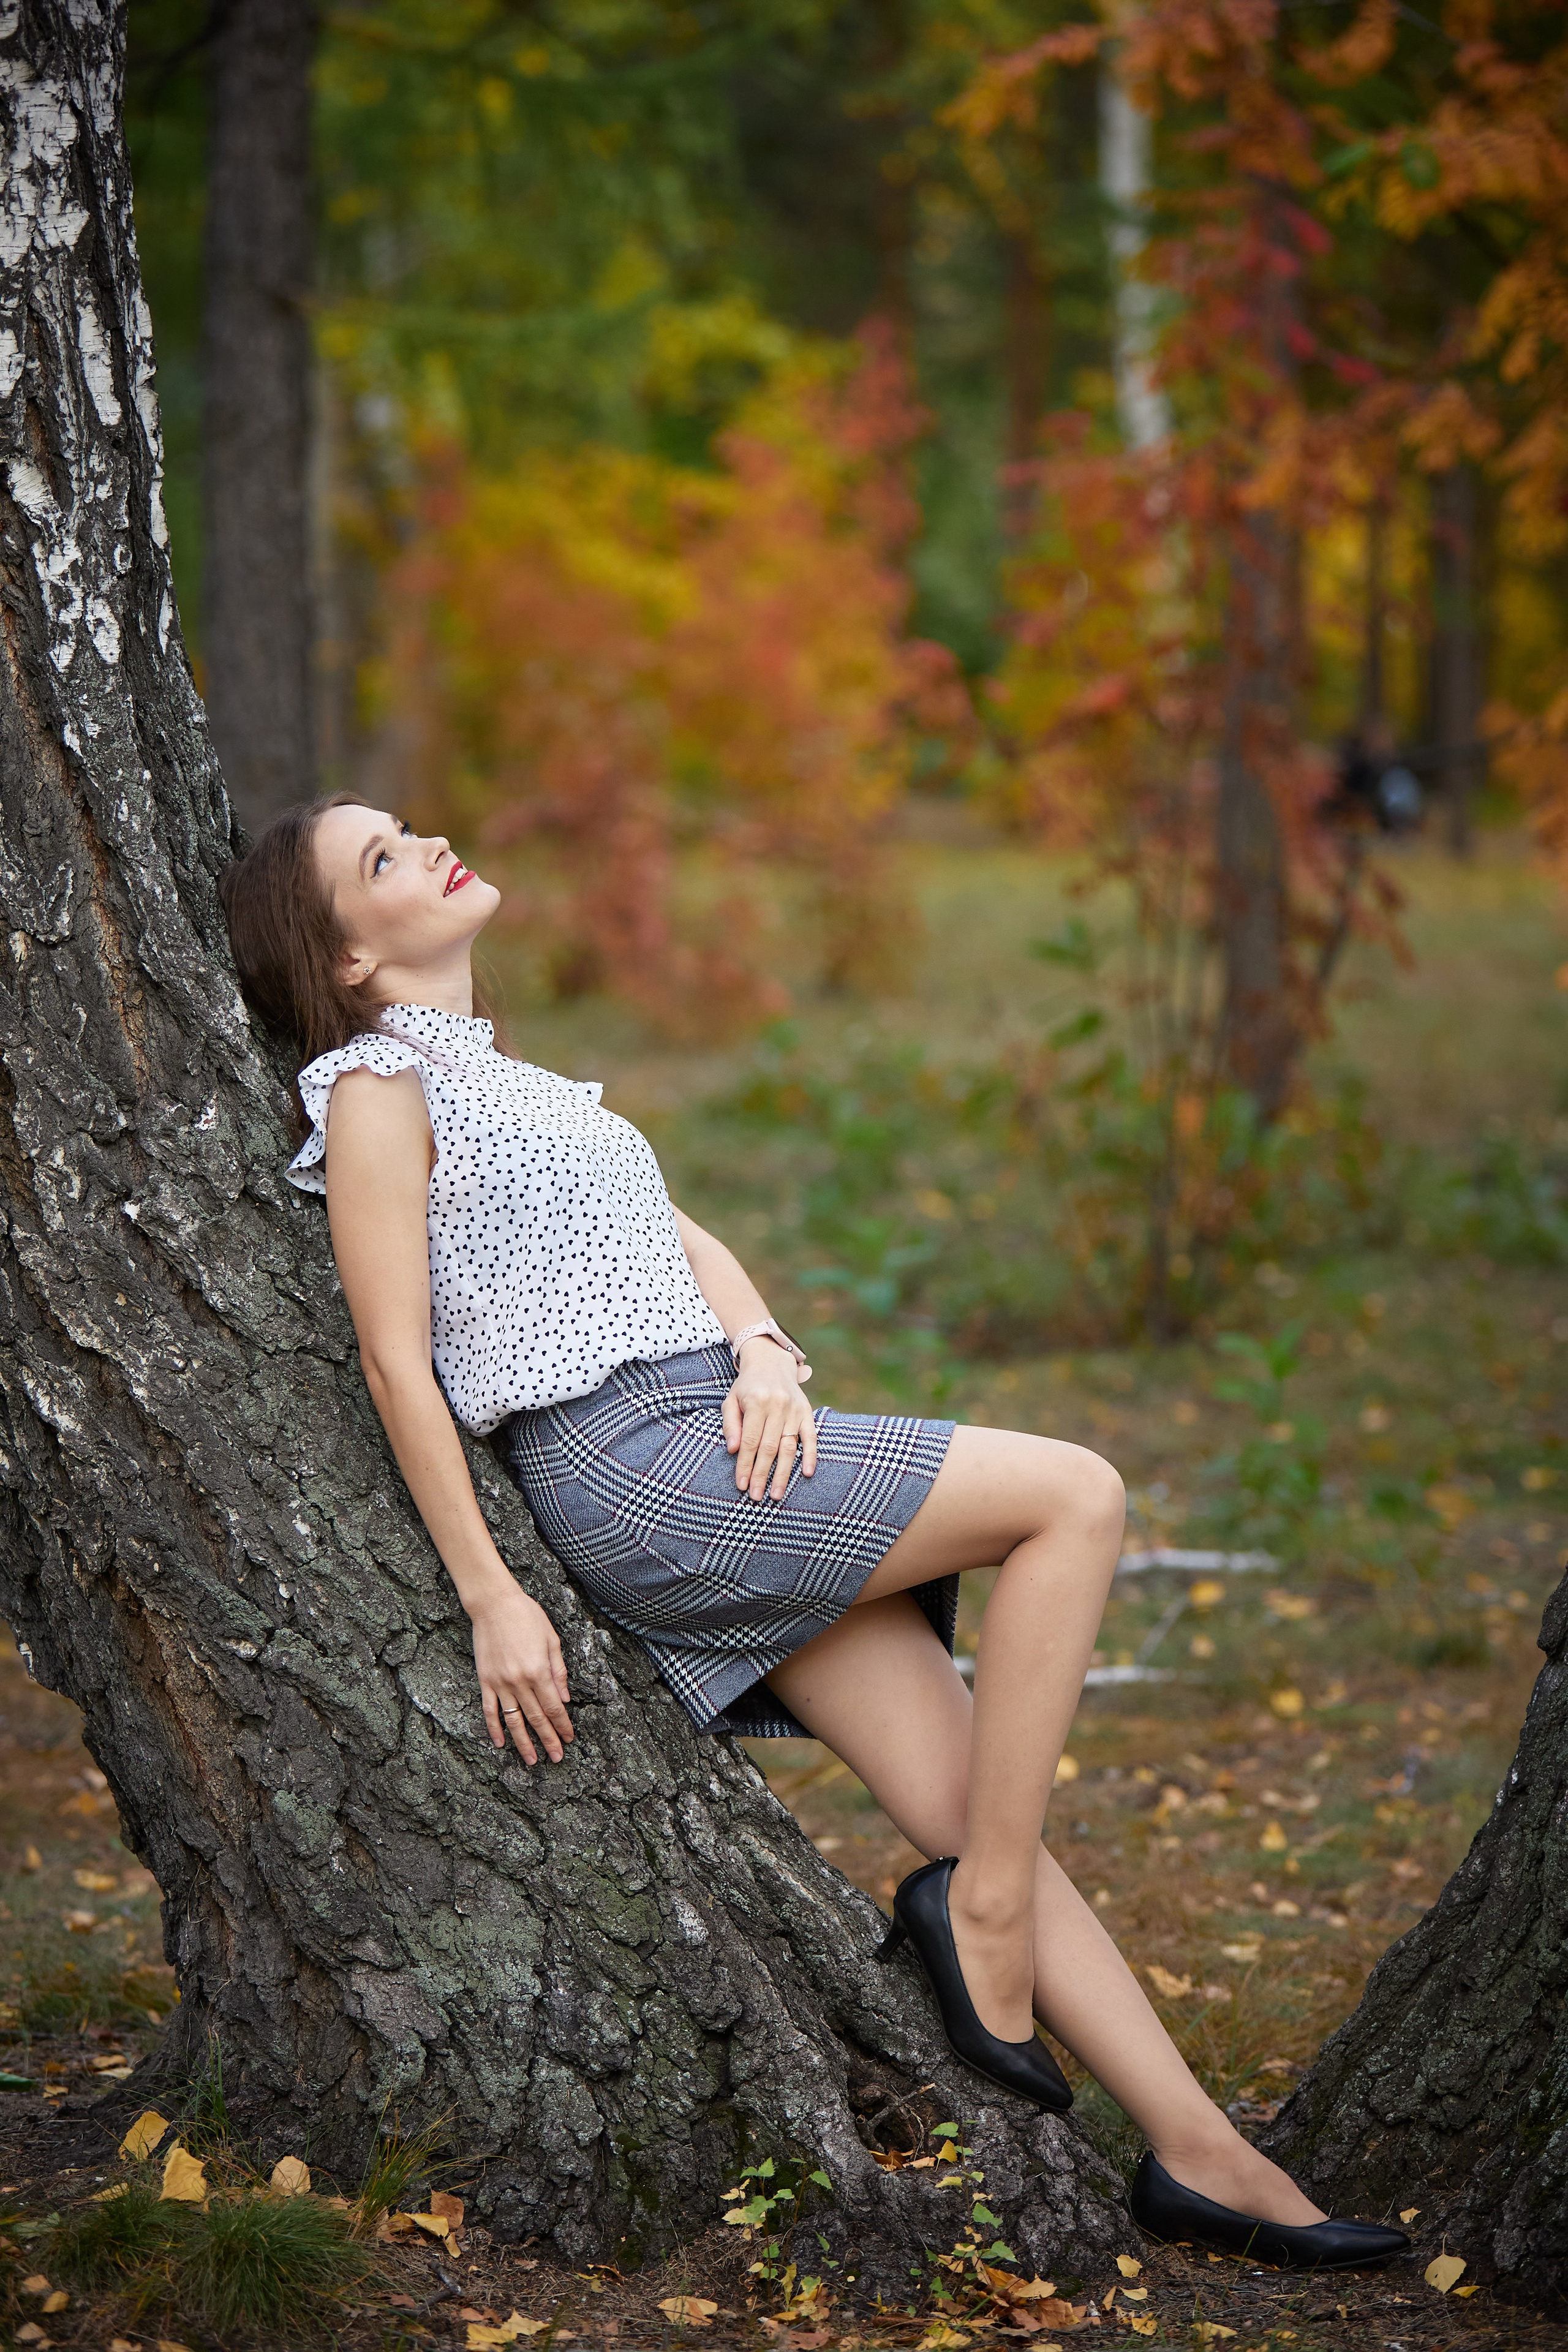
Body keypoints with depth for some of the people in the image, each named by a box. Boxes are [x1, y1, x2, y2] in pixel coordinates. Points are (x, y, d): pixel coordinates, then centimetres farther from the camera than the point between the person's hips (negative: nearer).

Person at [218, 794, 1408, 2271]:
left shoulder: (499, 1077, 26)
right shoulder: (378, 1086, -1)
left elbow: (684, 1244, 21)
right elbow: (398, 1358, -8)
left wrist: (764, 1351, -1)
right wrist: (491, 1600, -12)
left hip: (727, 1443, 8)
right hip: (633, 1467, -8)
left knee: (985, 1820, 0)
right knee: (1076, 1496, -14)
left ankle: (1197, 2151, 1)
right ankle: (981, 1914, -9)